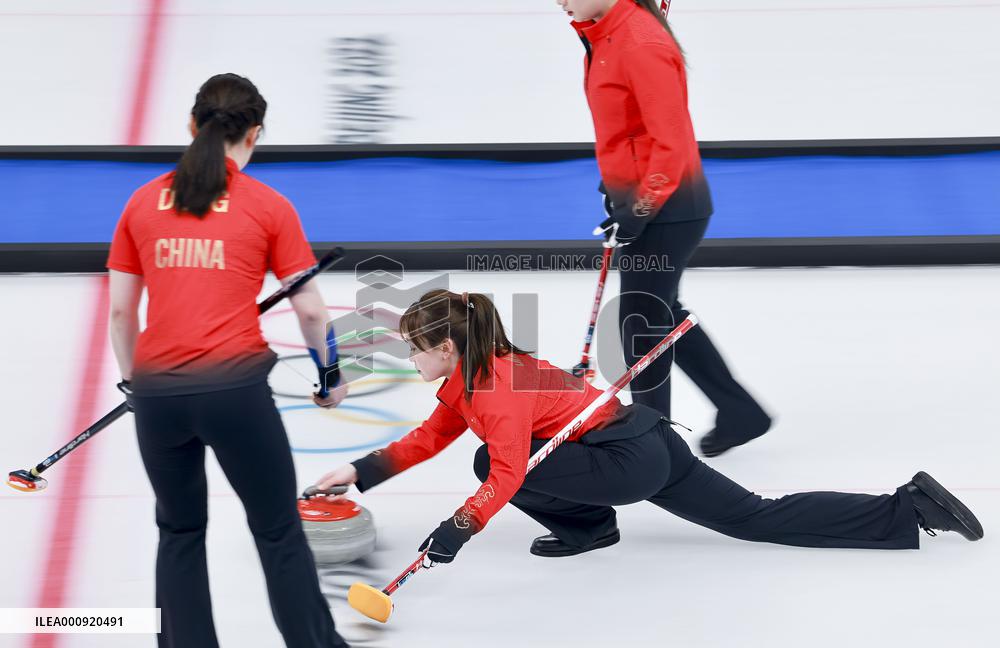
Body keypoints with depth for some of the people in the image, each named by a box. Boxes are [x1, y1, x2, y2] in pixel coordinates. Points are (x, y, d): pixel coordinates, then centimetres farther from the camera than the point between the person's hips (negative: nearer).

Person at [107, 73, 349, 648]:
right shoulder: (270, 206, 1)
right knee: (279, 532, 11)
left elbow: (120, 309, 11)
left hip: (158, 391, 3)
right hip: (235, 388, -3)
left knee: (181, 531, 20)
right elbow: (310, 309, 3)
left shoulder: (143, 202, 9)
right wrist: (331, 373, 19)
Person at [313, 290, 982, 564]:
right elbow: (430, 437, 16)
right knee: (760, 519, 11)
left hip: (632, 458, -10)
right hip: (650, 446, 10)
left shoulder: (492, 384, -18)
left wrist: (460, 527, -30)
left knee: (499, 462, -12)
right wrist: (361, 472, 11)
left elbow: (507, 473, -25)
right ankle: (910, 507, 10)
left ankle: (589, 525, 5)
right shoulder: (471, 374, 10)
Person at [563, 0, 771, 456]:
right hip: (636, 199, 10)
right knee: (662, 314, 18)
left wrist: (642, 207, -22)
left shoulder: (641, 44, -23)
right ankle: (739, 412, 31)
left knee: (642, 323, -1)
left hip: (666, 208, -10)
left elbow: (671, 140, -24)